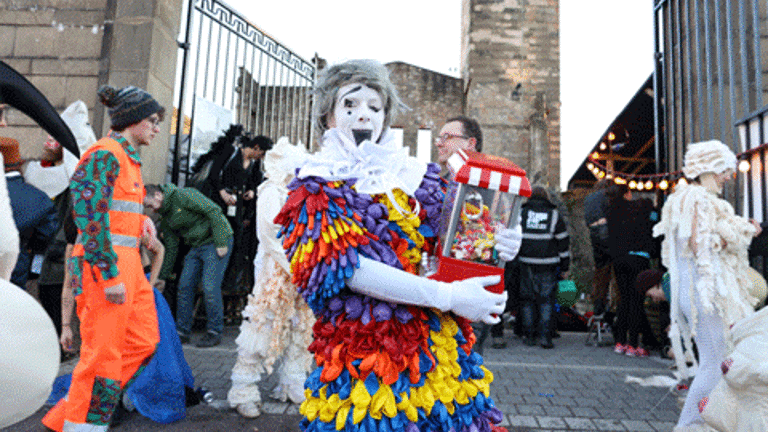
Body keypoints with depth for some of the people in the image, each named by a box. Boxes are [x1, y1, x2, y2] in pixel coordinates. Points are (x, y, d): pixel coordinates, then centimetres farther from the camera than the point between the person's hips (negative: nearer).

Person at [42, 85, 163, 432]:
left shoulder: (128, 158, 18)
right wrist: (110, 275, -21)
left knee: (144, 341, 11)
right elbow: (91, 216, -19)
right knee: (104, 353, -1)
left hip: (127, 263, 10)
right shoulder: (105, 154, -12)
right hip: (106, 264, -10)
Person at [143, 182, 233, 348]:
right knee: (184, 286, 3)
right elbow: (171, 248, 17)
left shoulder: (183, 195, -14)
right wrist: (162, 277, 16)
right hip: (196, 246, 9)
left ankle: (215, 332, 1)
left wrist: (221, 243, -21)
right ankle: (182, 331, 15)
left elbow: (214, 211, -19)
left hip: (216, 242, -8)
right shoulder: (165, 216, 13)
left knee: (210, 287, -12)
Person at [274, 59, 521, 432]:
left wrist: (498, 246, -11)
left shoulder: (419, 177, 11)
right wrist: (447, 296, -18)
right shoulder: (315, 191, 1)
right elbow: (342, 268, -13)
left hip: (440, 355, 4)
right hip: (363, 361, -3)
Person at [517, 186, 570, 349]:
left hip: (526, 264, 1)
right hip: (547, 266, 0)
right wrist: (565, 268, 9)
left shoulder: (521, 213, 4)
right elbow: (563, 243, 4)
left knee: (527, 299, 8)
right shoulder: (555, 215, 4)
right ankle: (545, 335, 0)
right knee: (546, 300, 6)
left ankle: (529, 336, 10)